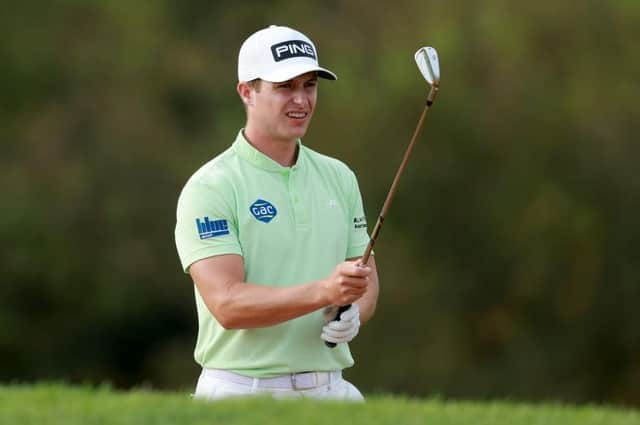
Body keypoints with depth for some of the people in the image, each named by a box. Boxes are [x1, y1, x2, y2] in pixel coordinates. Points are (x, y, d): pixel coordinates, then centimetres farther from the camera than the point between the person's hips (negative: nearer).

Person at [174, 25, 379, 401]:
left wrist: (353, 312, -8)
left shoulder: (339, 177, 11)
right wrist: (324, 291, -30)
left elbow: (365, 277, 15)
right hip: (242, 394, -5)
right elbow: (227, 304, -19)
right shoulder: (209, 188, -9)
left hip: (329, 391, 5)